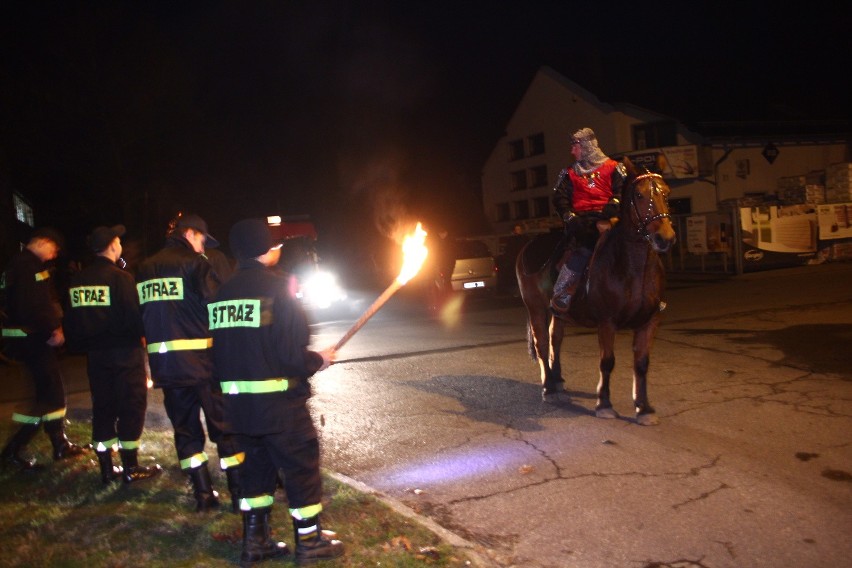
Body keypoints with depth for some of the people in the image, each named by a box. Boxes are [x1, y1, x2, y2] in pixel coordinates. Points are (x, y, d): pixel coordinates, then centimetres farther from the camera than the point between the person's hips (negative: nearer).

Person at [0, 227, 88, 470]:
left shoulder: (27, 264, 16)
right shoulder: (27, 266, -16)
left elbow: (46, 301, 15)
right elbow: (31, 307, -25)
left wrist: (55, 327, 2)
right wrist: (52, 330, -16)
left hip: (34, 337, 10)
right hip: (31, 339, -10)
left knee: (52, 390, 15)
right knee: (49, 393, -5)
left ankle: (61, 445, 24)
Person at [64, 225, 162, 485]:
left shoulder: (76, 280, 5)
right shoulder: (121, 277, -15)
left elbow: (70, 319, 10)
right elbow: (134, 316, -18)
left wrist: (81, 345, 19)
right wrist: (140, 335, 0)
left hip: (95, 353, 6)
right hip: (124, 351, -6)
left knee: (102, 407, 13)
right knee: (131, 406, 3)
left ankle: (107, 468, 20)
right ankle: (131, 468, 8)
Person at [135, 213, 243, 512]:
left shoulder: (145, 269, 11)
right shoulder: (195, 262, -8)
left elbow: (139, 314, 14)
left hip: (163, 362, 5)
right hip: (201, 360, -5)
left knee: (185, 428, 14)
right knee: (223, 425, 4)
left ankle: (203, 493, 17)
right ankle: (239, 492, 8)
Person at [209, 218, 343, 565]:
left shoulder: (223, 293, 7)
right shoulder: (275, 287, -15)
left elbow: (219, 350, 9)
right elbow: (291, 354, -20)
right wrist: (319, 360, -2)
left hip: (237, 402, 7)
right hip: (278, 401, -7)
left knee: (257, 466, 20)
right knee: (301, 467, 8)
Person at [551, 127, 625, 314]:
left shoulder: (612, 167, 14)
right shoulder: (570, 173, 20)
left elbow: (622, 189, 0)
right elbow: (560, 198, 9)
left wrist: (615, 203, -20)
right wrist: (569, 216, -10)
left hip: (608, 218, 1)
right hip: (583, 220, -1)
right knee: (584, 248, -32)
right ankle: (560, 294, -29)